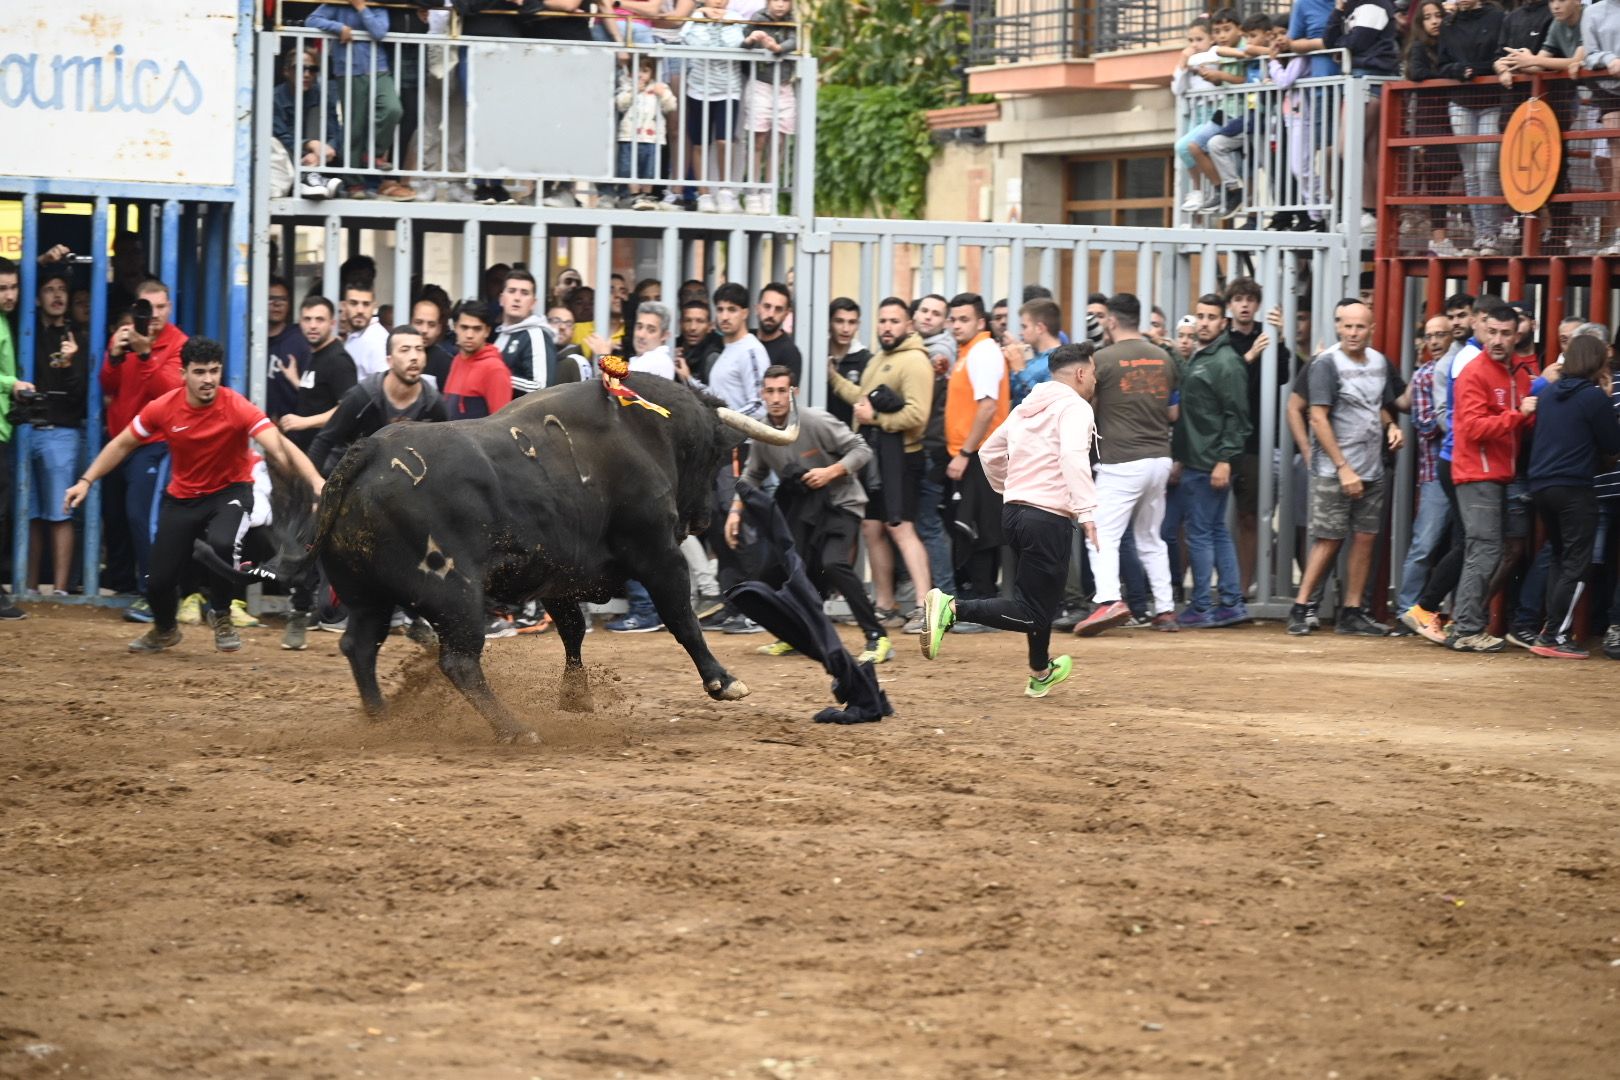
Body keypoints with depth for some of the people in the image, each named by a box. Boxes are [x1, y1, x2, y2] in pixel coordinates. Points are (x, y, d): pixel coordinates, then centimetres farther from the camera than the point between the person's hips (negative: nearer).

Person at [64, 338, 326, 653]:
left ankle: (222, 618, -5)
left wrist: (316, 482, -50)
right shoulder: (162, 408, -15)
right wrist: (86, 481, -3)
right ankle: (164, 630, 39)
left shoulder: (237, 408, -24)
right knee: (159, 579, 1)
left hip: (230, 491, -3)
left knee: (221, 543, -35)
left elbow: (280, 448, -35)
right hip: (182, 496, 3)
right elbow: (122, 445, 2)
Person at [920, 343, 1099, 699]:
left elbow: (989, 453, 25)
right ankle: (952, 608, -23)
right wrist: (1086, 510, -32)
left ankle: (1040, 672, 42)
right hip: (1049, 517, -9)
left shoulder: (1027, 407, 17)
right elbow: (1073, 456, -26)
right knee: (1034, 614, -8)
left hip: (1013, 510, 9)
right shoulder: (1074, 407, -8)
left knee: (1042, 597, 28)